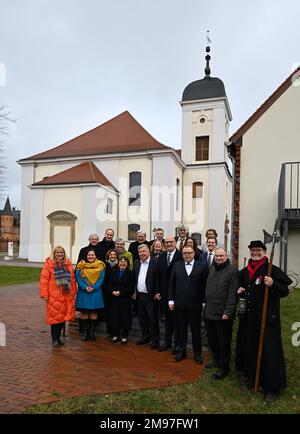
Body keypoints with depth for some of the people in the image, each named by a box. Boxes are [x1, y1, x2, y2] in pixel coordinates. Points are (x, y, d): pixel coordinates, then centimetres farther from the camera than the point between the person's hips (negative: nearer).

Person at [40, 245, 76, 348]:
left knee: (63, 316, 10)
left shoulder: (68, 263, 10)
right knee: (55, 317, -1)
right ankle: (55, 340, 13)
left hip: (67, 296, 5)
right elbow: (44, 280, -6)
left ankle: (58, 337, 26)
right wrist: (44, 294, -11)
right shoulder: (49, 264, -3)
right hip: (54, 296, -4)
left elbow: (72, 279, 13)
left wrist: (73, 292, 10)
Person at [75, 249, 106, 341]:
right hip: (83, 292, 0)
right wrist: (85, 287, -15)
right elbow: (78, 277, -4)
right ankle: (85, 332, 14)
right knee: (84, 312, 3)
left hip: (96, 292, 0)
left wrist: (94, 288, -15)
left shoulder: (100, 265, 2)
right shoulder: (81, 265, 2)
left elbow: (101, 278, -3)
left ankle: (92, 332, 14)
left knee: (94, 312, 4)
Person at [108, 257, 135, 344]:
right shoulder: (114, 272, 10)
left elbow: (131, 287, -9)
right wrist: (112, 291, -9)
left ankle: (125, 336, 14)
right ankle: (115, 334, 20)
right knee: (114, 316, 6)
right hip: (114, 298, 4)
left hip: (125, 298, -4)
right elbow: (110, 284, 10)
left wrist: (121, 292, -16)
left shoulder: (130, 273, -5)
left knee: (125, 316, 1)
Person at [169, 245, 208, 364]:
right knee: (181, 329, 14)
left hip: (195, 304, -2)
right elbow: (172, 284, 5)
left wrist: (203, 301, -7)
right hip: (179, 303, 2)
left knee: (196, 330, 11)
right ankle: (181, 351, 30)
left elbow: (204, 285, -4)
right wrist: (171, 300, 1)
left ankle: (197, 353, 28)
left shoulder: (202, 266, -4)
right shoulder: (177, 265, 3)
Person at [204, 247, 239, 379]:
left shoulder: (232, 271, -12)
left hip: (223, 314, -7)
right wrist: (205, 304, 14)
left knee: (224, 342, 7)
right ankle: (216, 359, 39)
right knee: (211, 339, 18)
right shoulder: (212, 269, 12)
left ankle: (224, 367, 23)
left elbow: (233, 294, -16)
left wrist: (228, 312, -20)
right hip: (209, 312, 7)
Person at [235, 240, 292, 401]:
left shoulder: (272, 270, -10)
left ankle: (272, 386, 16)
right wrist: (240, 290, 3)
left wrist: (273, 285, -31)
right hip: (248, 317, 6)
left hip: (267, 317, -6)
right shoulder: (245, 271, 9)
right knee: (249, 346, 15)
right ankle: (252, 375, 35)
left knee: (268, 350, 0)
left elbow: (285, 291, -13)